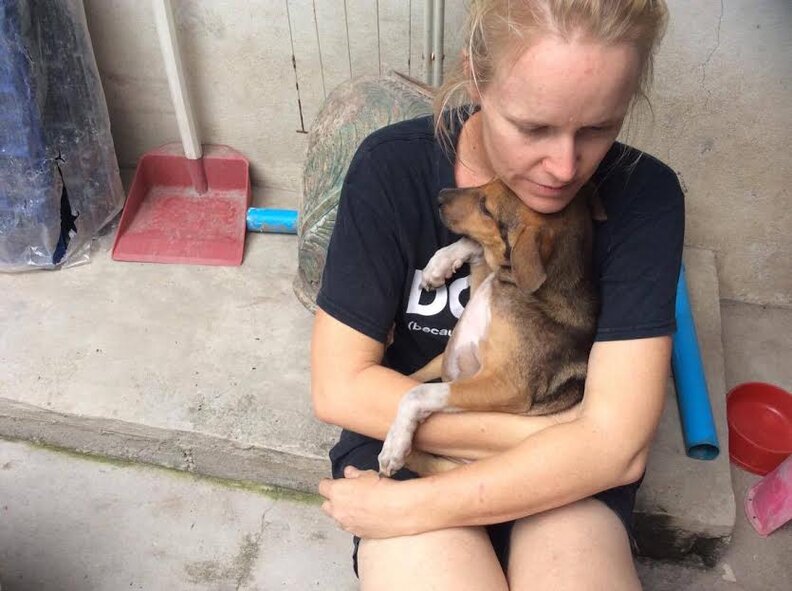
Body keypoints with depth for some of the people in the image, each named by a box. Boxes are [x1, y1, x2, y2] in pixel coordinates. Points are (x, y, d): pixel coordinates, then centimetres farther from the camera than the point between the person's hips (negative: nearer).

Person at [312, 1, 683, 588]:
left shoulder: (644, 194, -15)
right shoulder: (392, 168, -15)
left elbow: (616, 445, -19)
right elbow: (340, 387, -14)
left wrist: (410, 507, -21)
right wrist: (540, 433, -17)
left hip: (566, 478, 1)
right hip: (408, 445, 0)